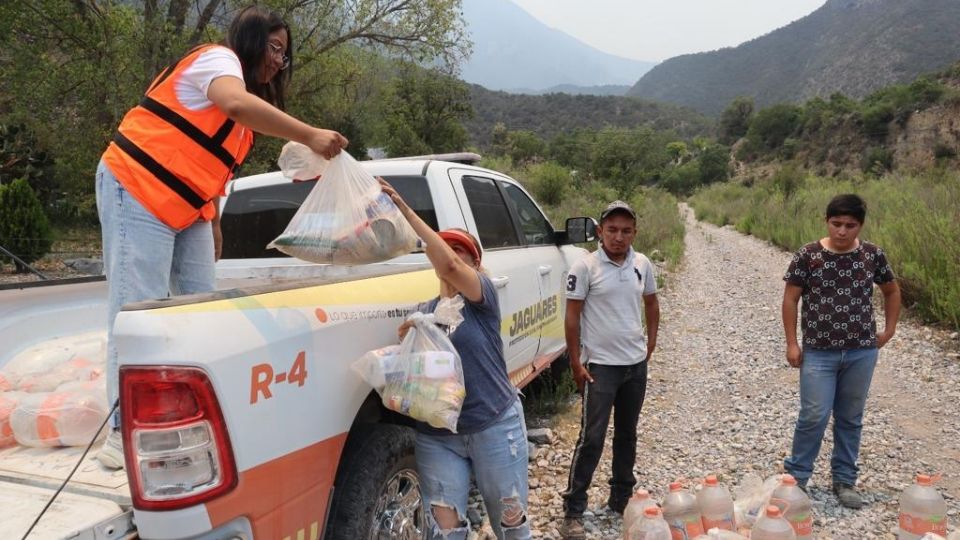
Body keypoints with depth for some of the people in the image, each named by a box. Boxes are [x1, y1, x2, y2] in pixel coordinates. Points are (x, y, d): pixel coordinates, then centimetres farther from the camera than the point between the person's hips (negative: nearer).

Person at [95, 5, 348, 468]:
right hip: (137, 190, -9)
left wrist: (214, 226, 12)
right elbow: (236, 104, -34)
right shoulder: (217, 59, -9)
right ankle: (123, 434, -8)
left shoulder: (250, 91, 18)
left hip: (186, 211, 9)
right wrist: (310, 136, -38)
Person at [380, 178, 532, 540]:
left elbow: (448, 265, -27)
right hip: (436, 436, 4)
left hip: (494, 427, -4)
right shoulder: (424, 311, 11)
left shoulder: (482, 295, -6)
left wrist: (405, 210, -30)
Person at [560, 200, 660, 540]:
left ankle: (621, 499, 33)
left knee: (627, 434, 17)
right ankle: (573, 511, 9)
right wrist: (576, 363, -11)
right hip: (600, 366, -5)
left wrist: (650, 345, 10)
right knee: (592, 438, -3)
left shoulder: (642, 264, 2)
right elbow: (572, 317, -10)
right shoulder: (585, 267, -13)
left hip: (636, 364, 5)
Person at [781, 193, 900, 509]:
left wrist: (889, 330, 11)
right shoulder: (808, 256, -8)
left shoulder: (873, 255, 0)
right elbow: (790, 298, -3)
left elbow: (892, 291, 17)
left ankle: (844, 480, 26)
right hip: (819, 352, -2)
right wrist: (791, 343, -5)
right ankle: (795, 476, 15)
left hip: (862, 352, 3)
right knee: (814, 417, -4)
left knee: (850, 419, 12)